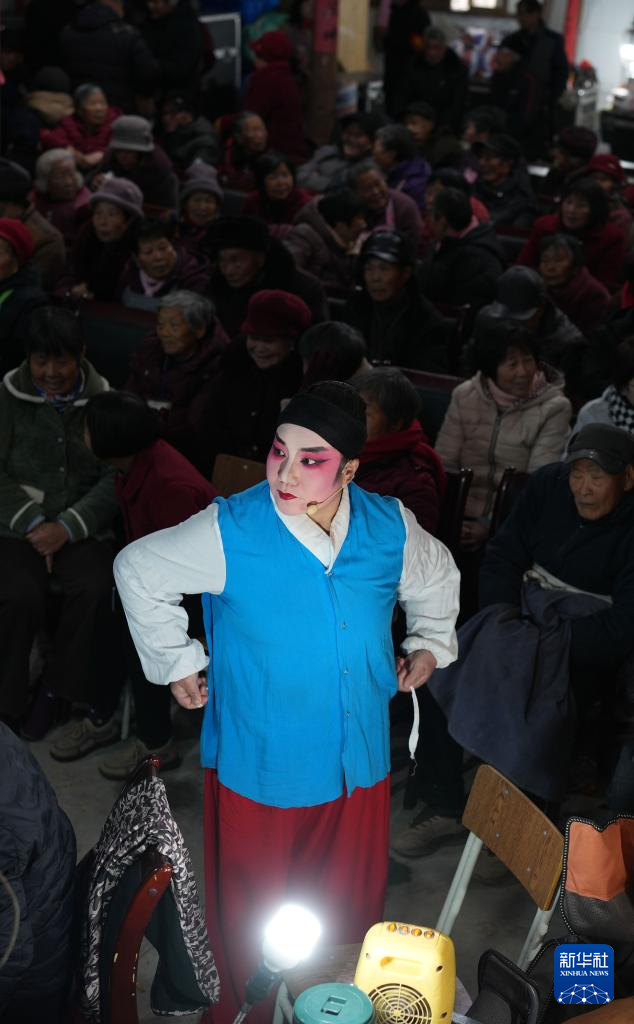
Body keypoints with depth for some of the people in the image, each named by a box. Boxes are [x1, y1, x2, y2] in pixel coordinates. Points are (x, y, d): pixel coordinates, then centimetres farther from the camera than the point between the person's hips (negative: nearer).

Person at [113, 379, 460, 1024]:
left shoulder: (390, 528, -7)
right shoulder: (229, 532, -18)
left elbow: (437, 578, 17)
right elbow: (139, 569, -3)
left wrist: (430, 643, 10)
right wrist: (176, 662, -1)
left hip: (359, 766, 4)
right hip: (259, 767, -3)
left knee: (353, 907, 20)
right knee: (250, 918, 12)